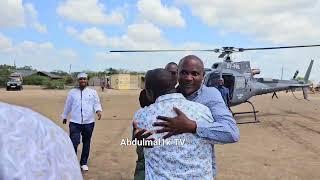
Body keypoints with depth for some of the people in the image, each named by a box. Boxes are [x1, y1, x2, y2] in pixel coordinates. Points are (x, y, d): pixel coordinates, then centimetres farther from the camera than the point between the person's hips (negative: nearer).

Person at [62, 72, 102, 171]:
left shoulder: (92, 92, 7)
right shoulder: (72, 92, 8)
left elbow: (96, 103, 3)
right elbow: (68, 105, 16)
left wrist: (98, 111, -18)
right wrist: (64, 116, 23)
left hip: (89, 122, 1)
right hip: (75, 122, -1)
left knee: (86, 143, 10)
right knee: (74, 143, -7)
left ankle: (84, 163, 26)